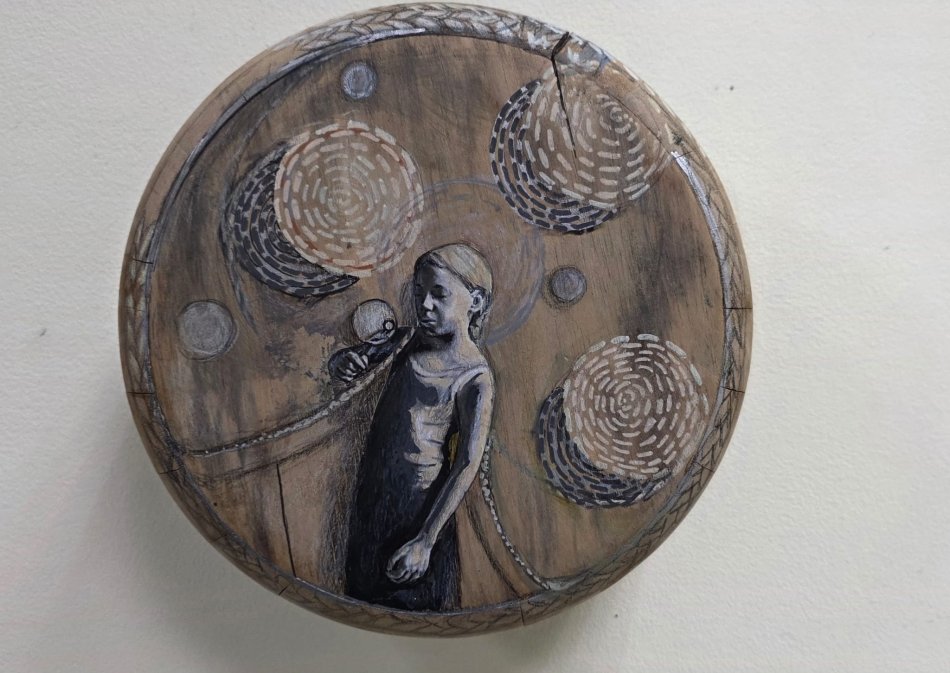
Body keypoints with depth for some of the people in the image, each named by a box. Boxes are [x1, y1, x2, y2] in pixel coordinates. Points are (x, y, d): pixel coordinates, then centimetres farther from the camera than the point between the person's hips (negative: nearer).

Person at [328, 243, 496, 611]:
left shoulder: (475, 377, -15)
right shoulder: (407, 340, 3)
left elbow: (467, 465, -18)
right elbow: (341, 362, 13)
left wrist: (425, 540, -22)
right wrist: (343, 362, -13)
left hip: (419, 505, -7)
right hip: (372, 493, 7)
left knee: (410, 605, 7)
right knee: (365, 592, 20)